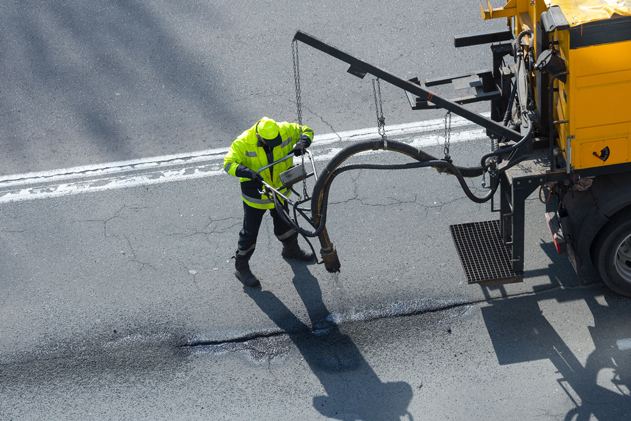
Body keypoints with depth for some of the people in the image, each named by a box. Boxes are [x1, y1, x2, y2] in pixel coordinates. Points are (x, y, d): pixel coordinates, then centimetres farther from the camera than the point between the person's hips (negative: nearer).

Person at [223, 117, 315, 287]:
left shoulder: (286, 131, -20)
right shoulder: (243, 143, -29)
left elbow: (307, 131, -6)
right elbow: (228, 164, -31)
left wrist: (302, 144, -29)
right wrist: (249, 173, -48)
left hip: (279, 189, 4)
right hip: (255, 194, -4)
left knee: (284, 222, 26)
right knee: (250, 232, 6)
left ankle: (291, 249, 54)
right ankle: (241, 268, 25)